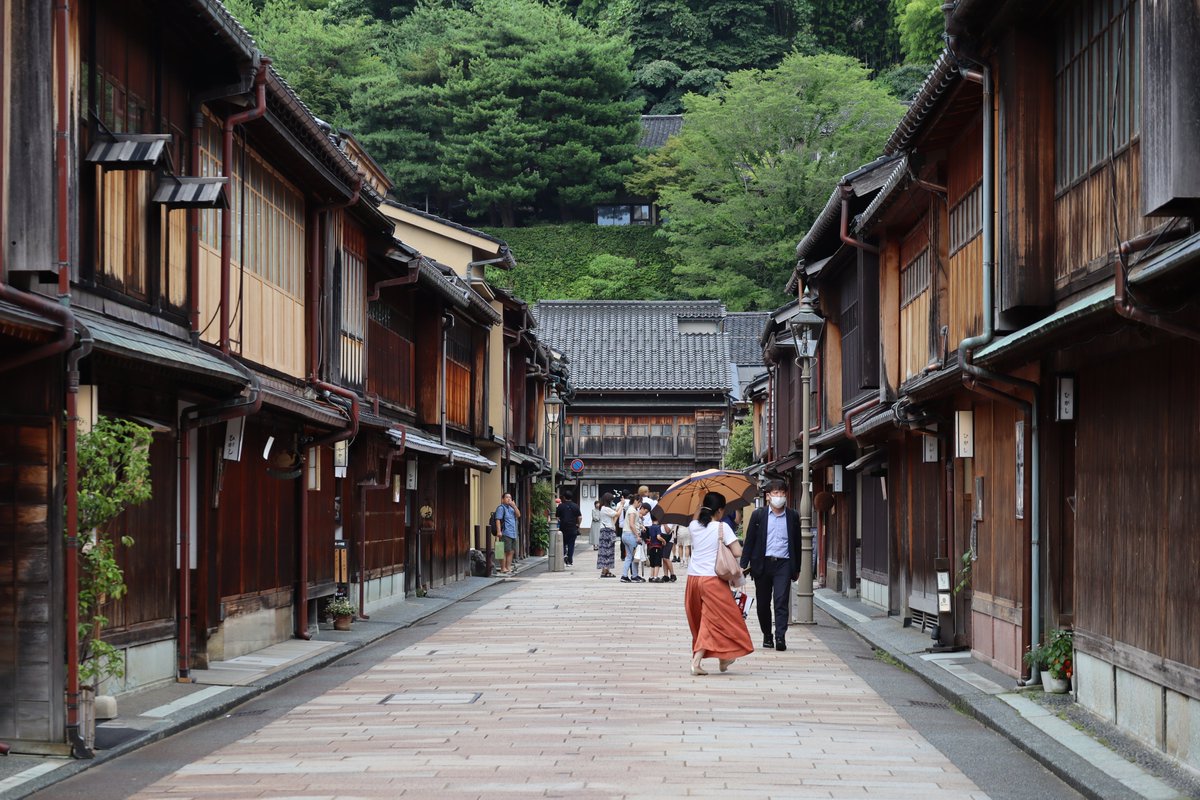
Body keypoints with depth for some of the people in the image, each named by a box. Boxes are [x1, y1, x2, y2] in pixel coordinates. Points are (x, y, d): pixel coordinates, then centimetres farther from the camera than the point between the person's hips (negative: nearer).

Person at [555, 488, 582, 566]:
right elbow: (580, 517, -3)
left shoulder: (560, 506, -3)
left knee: (563, 543, 14)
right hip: (573, 529, 1)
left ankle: (564, 554, -11)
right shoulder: (575, 506, 0)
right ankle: (570, 561, 5)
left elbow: (556, 516, -1)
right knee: (571, 544, 6)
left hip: (563, 528, -1)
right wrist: (578, 525, 10)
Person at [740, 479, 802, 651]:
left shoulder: (793, 516, 6)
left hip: (783, 564, -1)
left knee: (781, 601, -12)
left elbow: (797, 543, 12)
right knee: (763, 603, 8)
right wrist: (743, 565, -1)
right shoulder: (758, 515, 4)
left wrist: (797, 568, 12)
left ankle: (780, 637, -16)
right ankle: (767, 636, 23)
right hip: (762, 564, 1)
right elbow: (749, 541, 5)